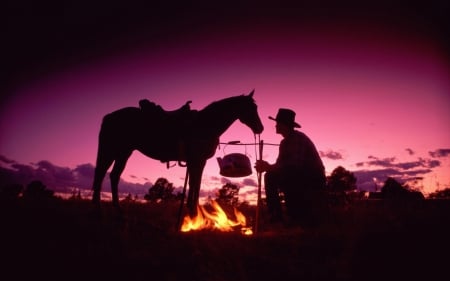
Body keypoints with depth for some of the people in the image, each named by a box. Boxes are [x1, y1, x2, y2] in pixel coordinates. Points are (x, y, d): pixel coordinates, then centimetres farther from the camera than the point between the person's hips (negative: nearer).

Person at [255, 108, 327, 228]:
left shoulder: (299, 138, -19)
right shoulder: (284, 142, 9)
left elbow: (295, 165, -30)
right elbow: (280, 165, 6)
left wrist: (269, 167, -28)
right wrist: (267, 167, -15)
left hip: (314, 179, -9)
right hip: (299, 177, 9)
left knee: (284, 176, -30)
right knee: (270, 176, 0)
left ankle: (298, 217, -17)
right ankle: (276, 215, -2)